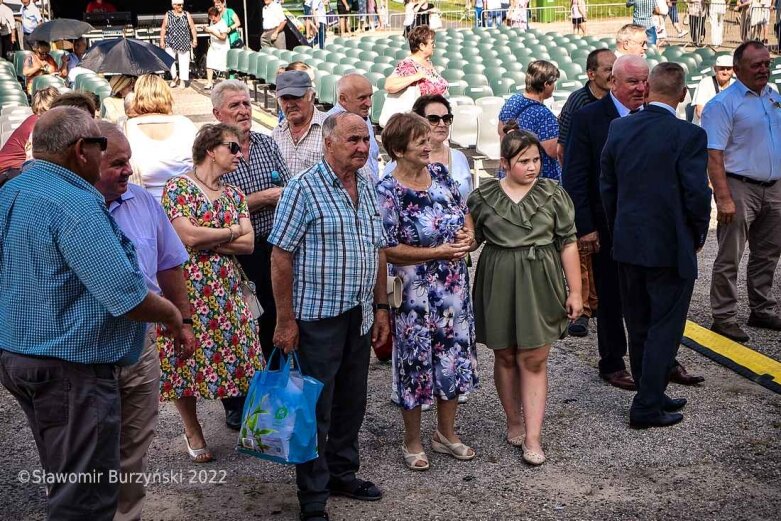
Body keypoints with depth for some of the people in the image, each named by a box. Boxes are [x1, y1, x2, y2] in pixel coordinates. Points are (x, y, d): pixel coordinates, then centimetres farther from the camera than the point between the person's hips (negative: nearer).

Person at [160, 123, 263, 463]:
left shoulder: (233, 194, 11)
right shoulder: (178, 187, -7)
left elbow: (248, 244, 1)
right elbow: (187, 235, -20)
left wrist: (205, 239, -11)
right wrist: (231, 231, -6)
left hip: (227, 290, 5)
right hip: (188, 290, -5)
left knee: (234, 352, 6)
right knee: (188, 358, 4)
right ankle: (192, 431, 20)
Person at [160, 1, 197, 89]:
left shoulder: (187, 15, 5)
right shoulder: (168, 15, 4)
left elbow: (192, 27, 4)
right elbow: (163, 28, 5)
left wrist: (195, 39, -3)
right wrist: (162, 40, 0)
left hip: (184, 43, 1)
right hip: (171, 42, 0)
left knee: (184, 62, 1)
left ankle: (183, 80, 11)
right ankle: (174, 77, 10)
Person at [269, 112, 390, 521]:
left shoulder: (367, 189, 10)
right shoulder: (304, 188, -11)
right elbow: (281, 256, -13)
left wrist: (381, 307, 13)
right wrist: (285, 320, -14)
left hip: (360, 316, 7)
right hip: (319, 317, -7)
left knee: (351, 402, 17)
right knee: (316, 409, 2)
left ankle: (342, 474, 35)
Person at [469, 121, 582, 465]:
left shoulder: (553, 194, -1)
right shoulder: (483, 197, 0)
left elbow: (568, 244, 0)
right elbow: (471, 239, 13)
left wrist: (575, 292, -1)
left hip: (540, 286, -1)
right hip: (498, 285, 1)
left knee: (533, 360, 0)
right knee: (505, 357, 11)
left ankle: (532, 437, 4)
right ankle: (514, 421, 30)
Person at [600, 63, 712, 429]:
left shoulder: (618, 128, 0)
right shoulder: (689, 136, -15)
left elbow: (606, 186, 6)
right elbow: (697, 194, -13)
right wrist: (697, 237, 4)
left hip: (627, 246, 5)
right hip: (671, 248, -5)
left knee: (639, 327, 16)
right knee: (665, 327, 6)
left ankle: (652, 395, 30)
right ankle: (647, 407, 9)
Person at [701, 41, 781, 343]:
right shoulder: (723, 104, -11)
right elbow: (714, 155, -17)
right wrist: (723, 198, -23)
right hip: (740, 188, -7)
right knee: (729, 257, -2)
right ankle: (724, 318, 6)